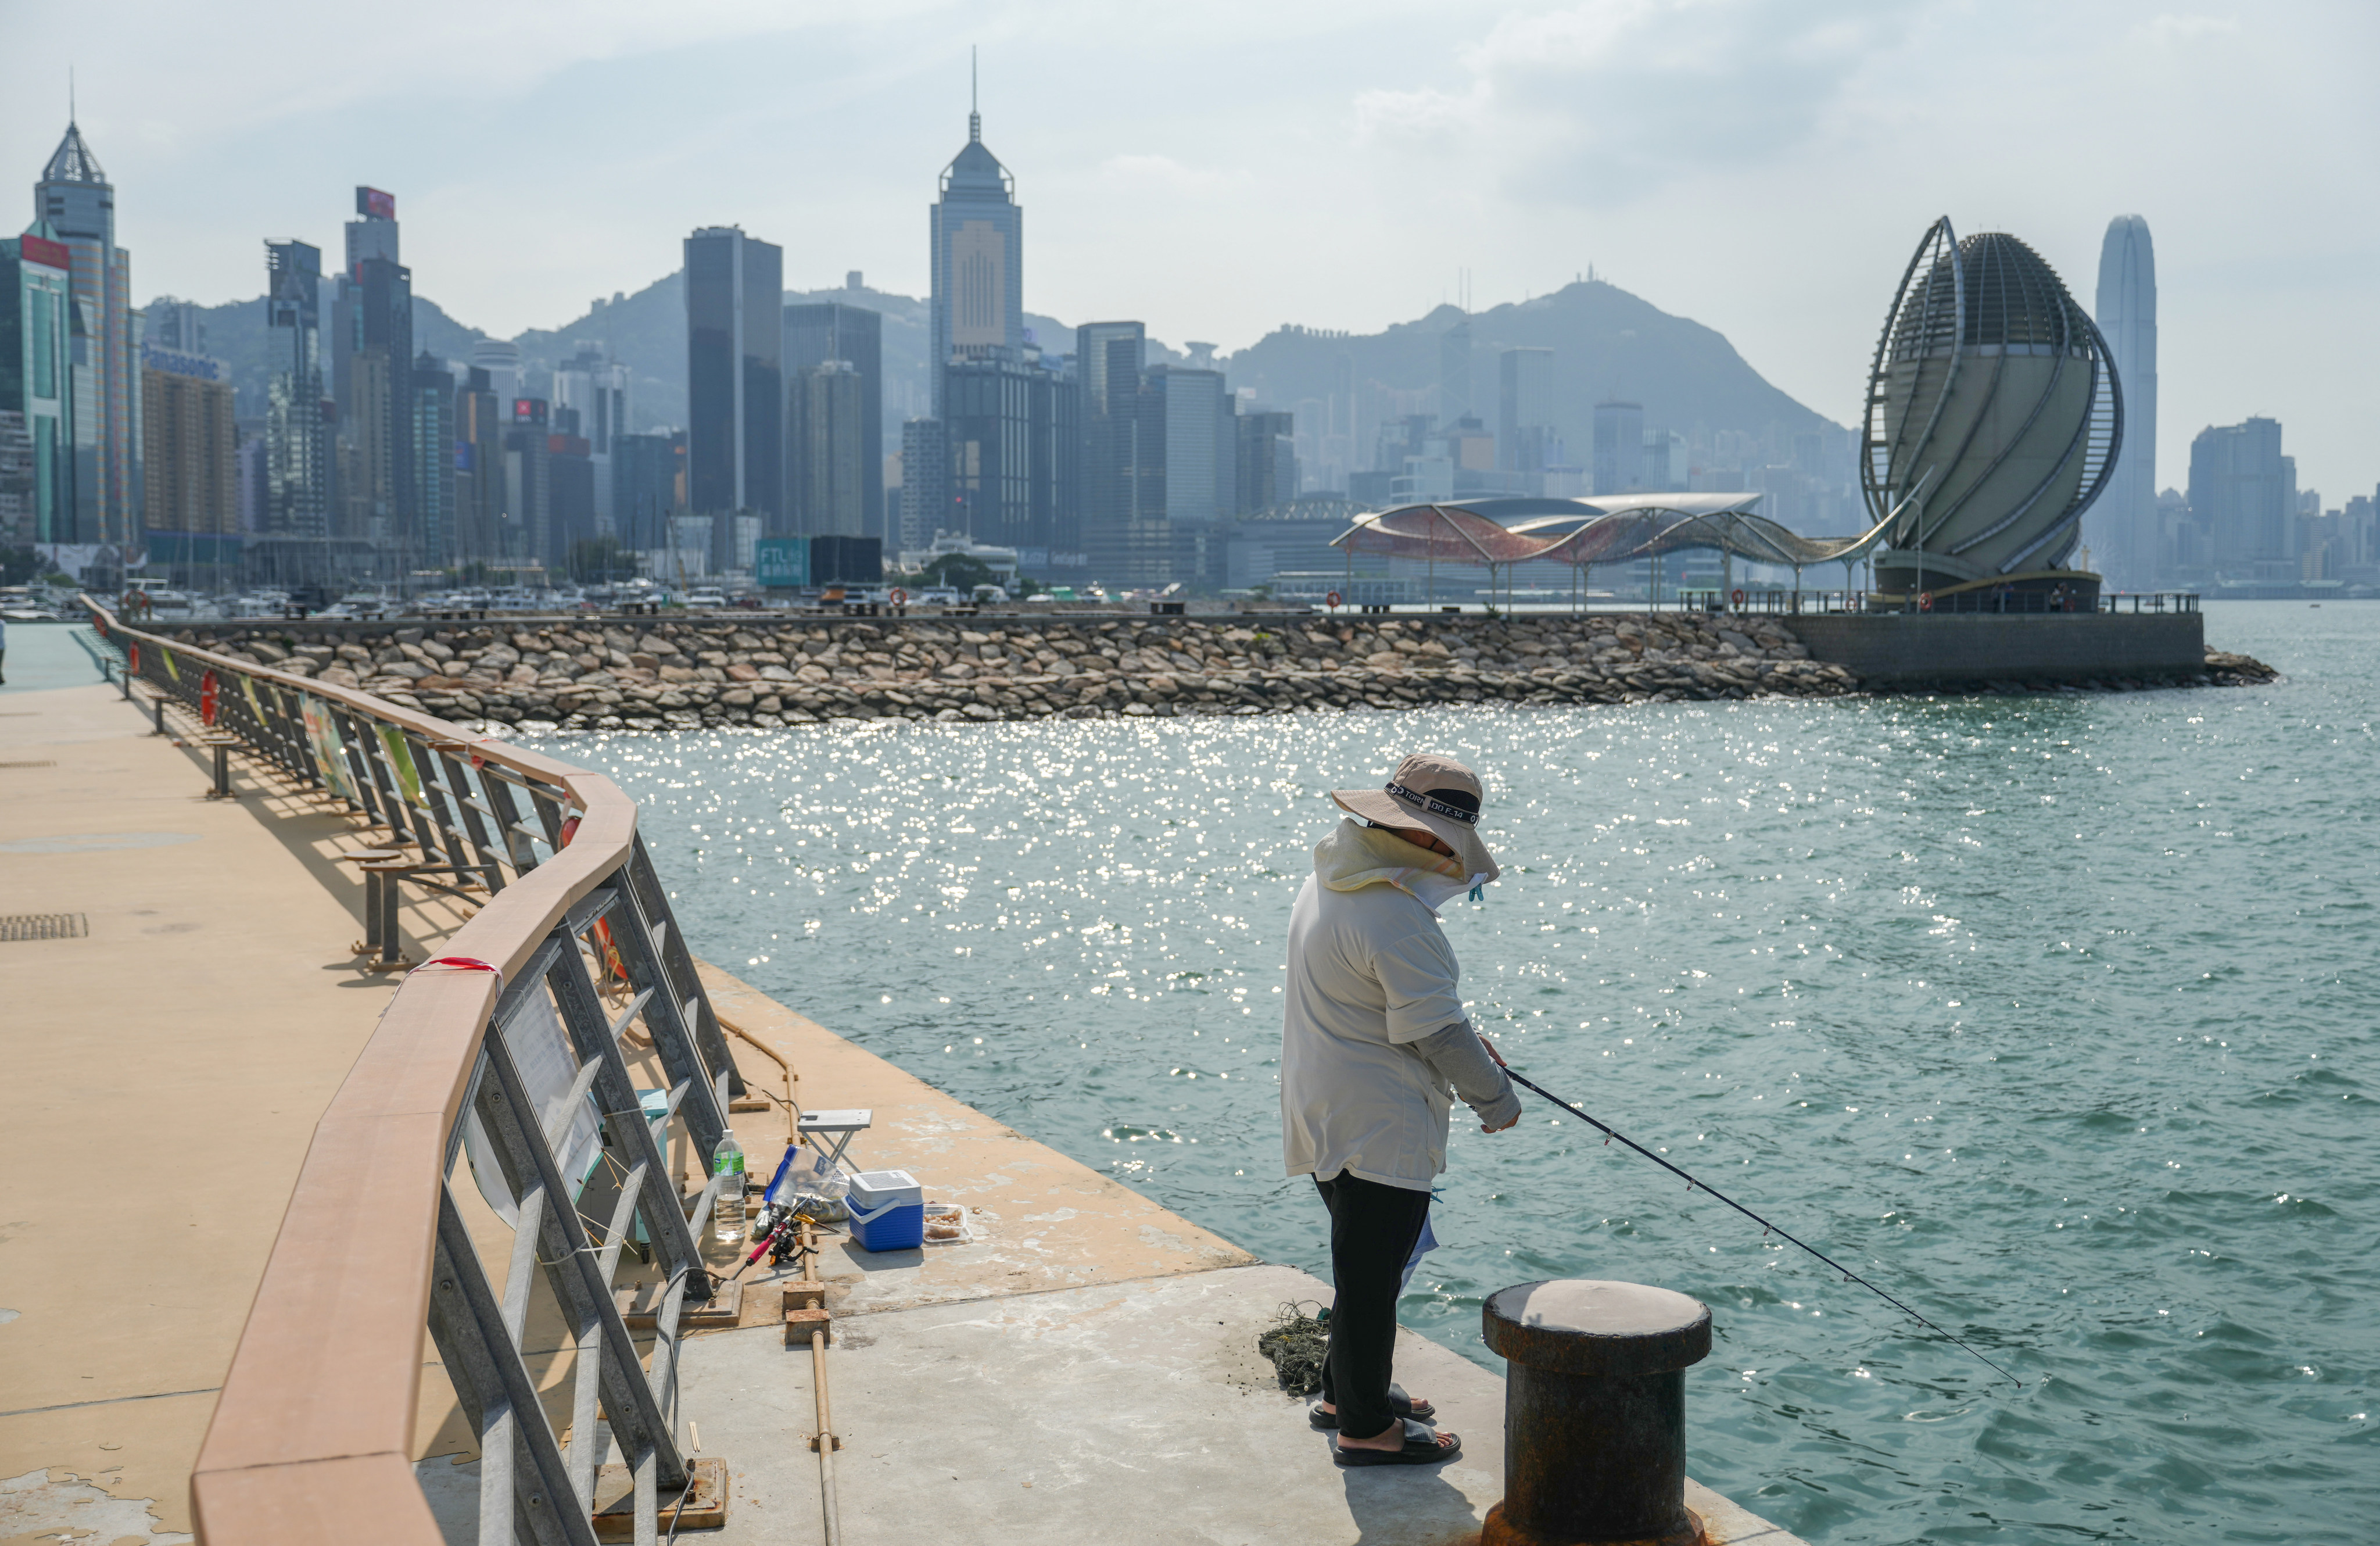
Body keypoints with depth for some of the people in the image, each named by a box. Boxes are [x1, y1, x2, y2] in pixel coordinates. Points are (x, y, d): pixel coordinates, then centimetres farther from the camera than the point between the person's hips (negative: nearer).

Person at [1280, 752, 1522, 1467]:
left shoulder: (1330, 879, 8)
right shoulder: (1396, 917, -25)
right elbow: (1437, 1033, -20)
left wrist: (1467, 1041, 15)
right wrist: (1495, 1096, -5)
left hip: (1325, 1113, 10)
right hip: (1377, 1129, -10)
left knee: (1363, 1265, 23)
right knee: (1373, 1272, 2)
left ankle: (1345, 1390, 36)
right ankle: (1367, 1426, 13)